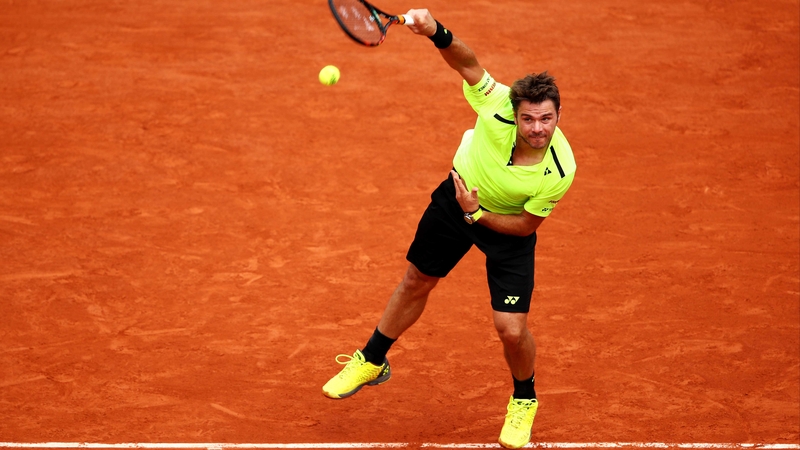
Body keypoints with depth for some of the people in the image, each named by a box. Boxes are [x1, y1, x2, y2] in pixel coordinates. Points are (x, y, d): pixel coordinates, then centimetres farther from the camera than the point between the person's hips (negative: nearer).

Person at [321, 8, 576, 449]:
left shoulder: (560, 170, -34)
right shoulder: (498, 105, -34)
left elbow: (526, 225, -21)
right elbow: (467, 62, -23)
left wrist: (477, 214, -31)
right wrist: (436, 32, -41)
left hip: (508, 227, -2)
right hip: (458, 197, 2)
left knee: (512, 330, -7)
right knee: (415, 283, 19)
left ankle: (524, 400, 26)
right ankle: (372, 360, 45)